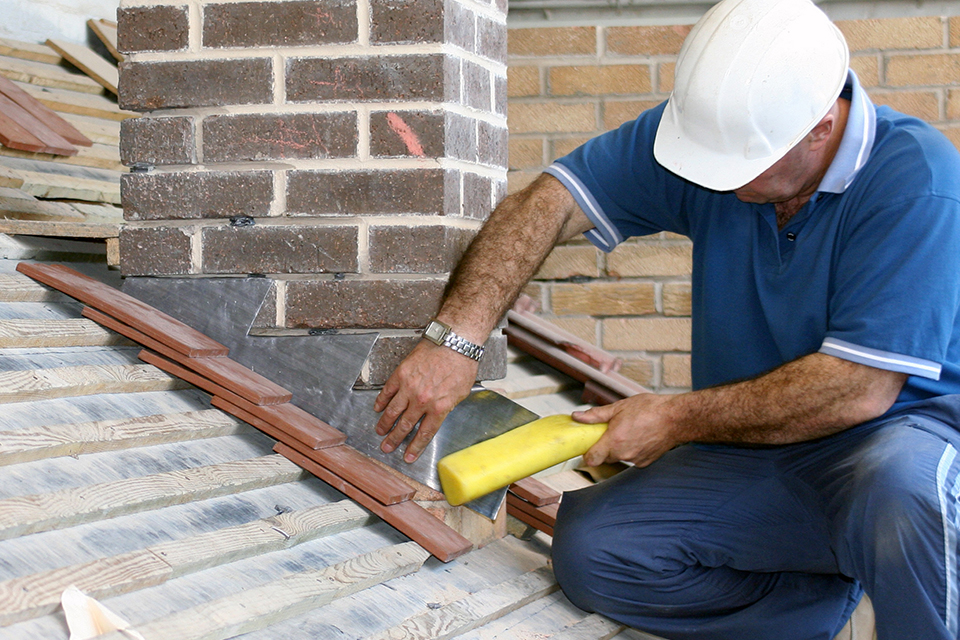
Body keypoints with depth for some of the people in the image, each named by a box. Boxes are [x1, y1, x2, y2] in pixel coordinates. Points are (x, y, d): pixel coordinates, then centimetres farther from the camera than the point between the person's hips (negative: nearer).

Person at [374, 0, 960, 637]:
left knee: (902, 487, -41)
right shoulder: (715, 125, -6)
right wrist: (456, 336, -22)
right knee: (590, 549, -15)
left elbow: (859, 389, -26)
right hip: (751, 448, 6)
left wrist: (677, 419, -18)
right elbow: (550, 203, -7)